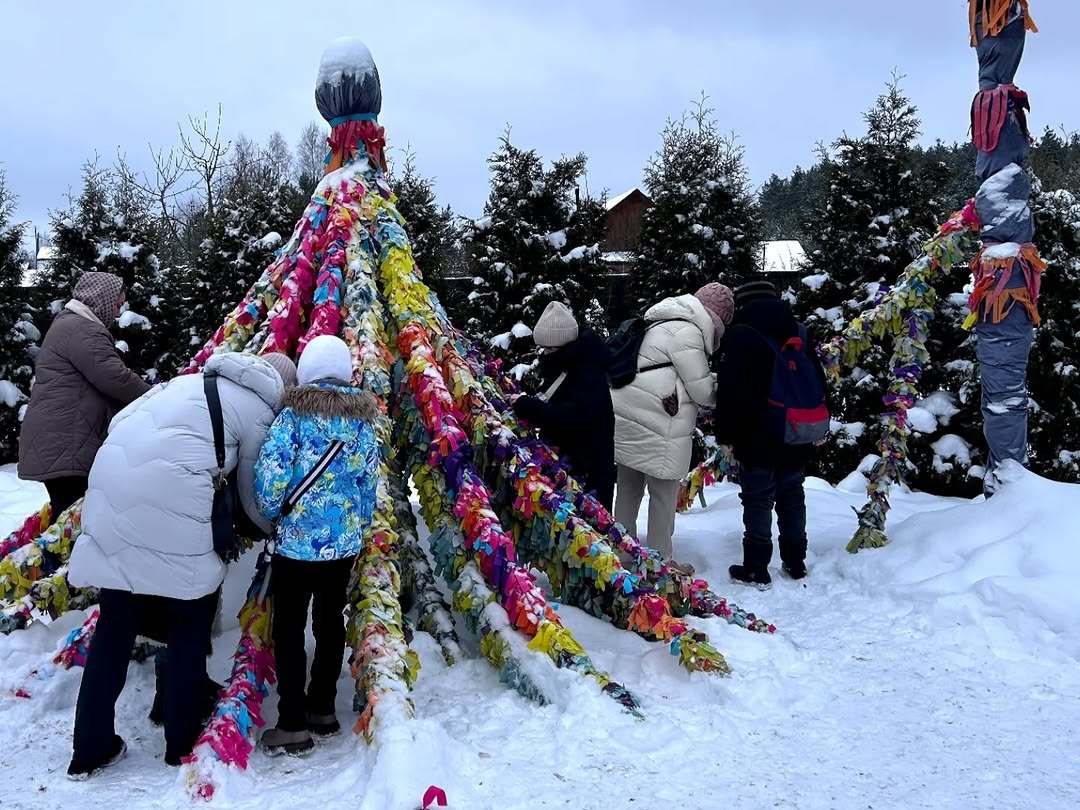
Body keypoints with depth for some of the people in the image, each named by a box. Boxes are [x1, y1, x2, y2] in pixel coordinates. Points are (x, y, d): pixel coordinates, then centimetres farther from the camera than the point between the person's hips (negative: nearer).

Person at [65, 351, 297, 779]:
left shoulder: (195, 379, 27)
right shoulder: (259, 412, 8)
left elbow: (120, 420, 25)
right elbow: (253, 495, 13)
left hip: (111, 485, 7)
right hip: (170, 497, -6)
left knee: (115, 623, 15)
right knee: (189, 623, 12)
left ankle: (90, 748, 22)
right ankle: (182, 744, 20)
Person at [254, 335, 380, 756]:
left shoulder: (295, 413, -11)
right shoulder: (363, 417, 3)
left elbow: (271, 473, -16)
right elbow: (370, 480, 7)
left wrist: (271, 513, 2)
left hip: (297, 540, -5)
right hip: (345, 541, 5)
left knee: (288, 627, 4)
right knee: (330, 621, 16)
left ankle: (293, 725, 5)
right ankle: (323, 710, 26)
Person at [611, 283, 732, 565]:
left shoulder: (663, 324, 19)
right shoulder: (687, 332, -12)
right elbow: (701, 388, -10)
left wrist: (708, 379, 14)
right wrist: (721, 386, 9)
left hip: (626, 415, 10)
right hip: (655, 424, -10)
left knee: (628, 488, 16)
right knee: (664, 493, 2)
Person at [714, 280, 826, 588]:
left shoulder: (740, 335, -9)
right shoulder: (799, 333, 9)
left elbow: (730, 390, -14)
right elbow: (819, 381, 14)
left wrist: (725, 434, -8)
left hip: (757, 437, -6)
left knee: (758, 501, -1)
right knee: (792, 498, 15)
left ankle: (756, 569, 1)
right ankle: (796, 563, 22)